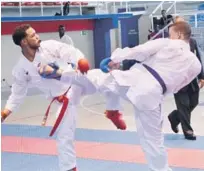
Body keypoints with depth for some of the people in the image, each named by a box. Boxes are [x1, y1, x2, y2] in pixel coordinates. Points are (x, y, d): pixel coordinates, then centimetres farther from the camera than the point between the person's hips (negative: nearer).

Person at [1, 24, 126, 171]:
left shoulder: (49, 46, -9)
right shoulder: (21, 69, -6)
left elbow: (71, 53, -14)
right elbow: (18, 92, 5)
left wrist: (81, 61, -36)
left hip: (77, 81, 0)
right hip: (65, 100, 1)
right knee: (64, 136, 1)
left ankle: (112, 112, 5)